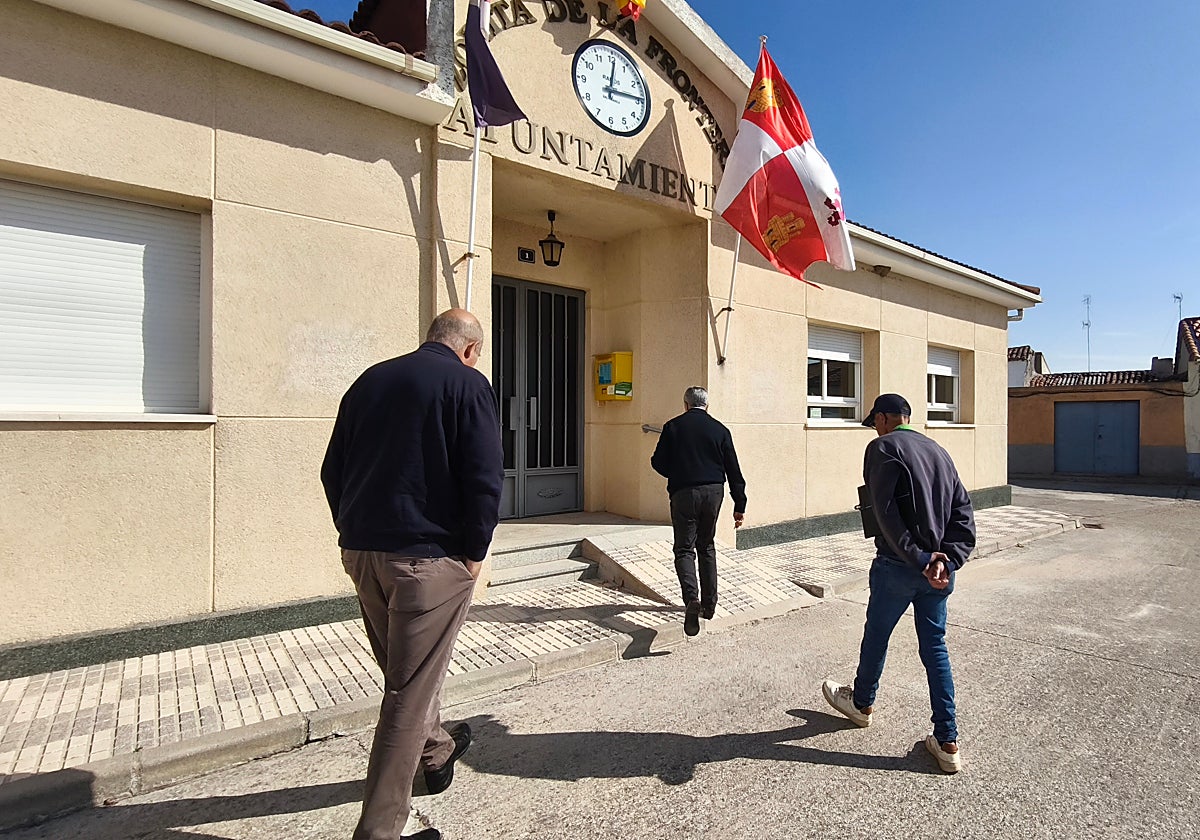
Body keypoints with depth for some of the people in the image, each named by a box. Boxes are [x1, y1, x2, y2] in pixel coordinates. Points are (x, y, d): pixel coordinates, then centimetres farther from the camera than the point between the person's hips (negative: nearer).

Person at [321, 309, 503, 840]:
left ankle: (436, 752, 48)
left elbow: (332, 470, 13)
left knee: (406, 669, 25)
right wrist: (474, 552, -5)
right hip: (430, 557, -7)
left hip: (360, 552, 8)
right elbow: (484, 478, -16)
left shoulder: (370, 380, 11)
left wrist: (354, 532, 17)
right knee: (410, 691, 5)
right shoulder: (468, 383, -7)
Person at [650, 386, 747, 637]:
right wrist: (739, 505, 9)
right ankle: (709, 603, 23)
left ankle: (692, 598, -20)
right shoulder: (720, 429, 5)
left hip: (684, 493, -3)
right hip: (713, 492, 3)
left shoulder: (673, 426, 0)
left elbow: (658, 462, 0)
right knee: (707, 547, 18)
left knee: (684, 549, 2)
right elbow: (733, 470, 4)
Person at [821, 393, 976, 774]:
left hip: (898, 567, -6)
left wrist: (917, 559, -17)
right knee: (935, 647, 15)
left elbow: (886, 512, -20)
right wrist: (947, 558, -6)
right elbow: (963, 512, 4)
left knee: (876, 635, 15)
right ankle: (947, 742, 19)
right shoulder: (939, 451, 11)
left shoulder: (883, 448, -9)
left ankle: (862, 703, 38)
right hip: (940, 570, 6)